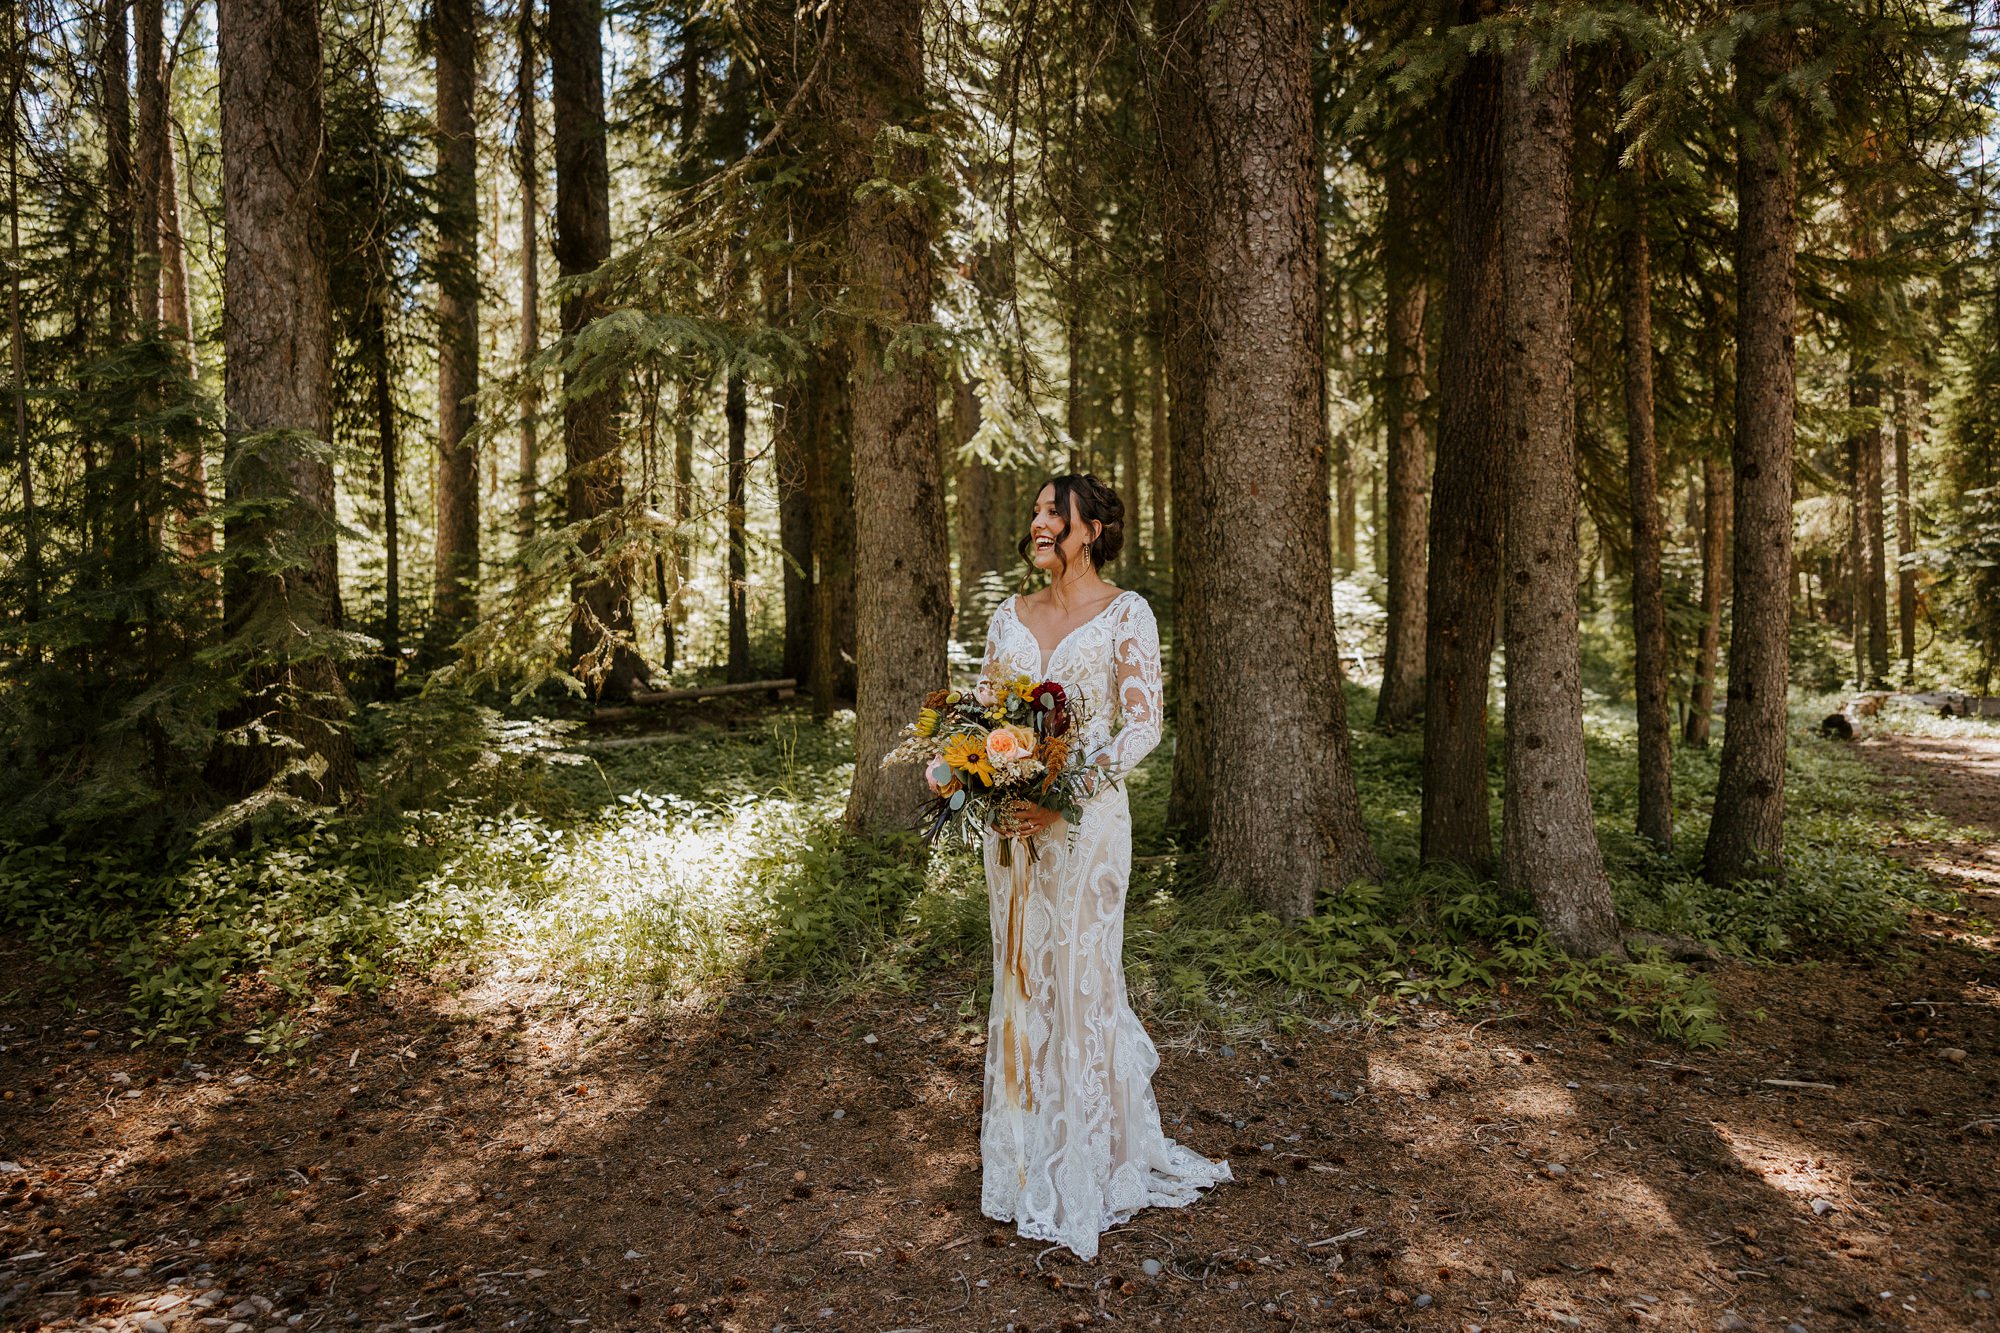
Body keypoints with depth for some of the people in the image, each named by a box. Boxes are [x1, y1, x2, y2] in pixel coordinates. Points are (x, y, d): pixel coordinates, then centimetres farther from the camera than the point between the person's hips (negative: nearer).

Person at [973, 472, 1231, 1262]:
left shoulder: (1125, 613, -5)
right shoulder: (1011, 615, 11)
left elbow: (1144, 724, -11)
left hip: (1085, 820, -5)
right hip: (1011, 820, 5)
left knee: (1081, 981, 2)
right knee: (1020, 980, 12)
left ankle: (1092, 1170, 20)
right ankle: (1028, 1159, 28)